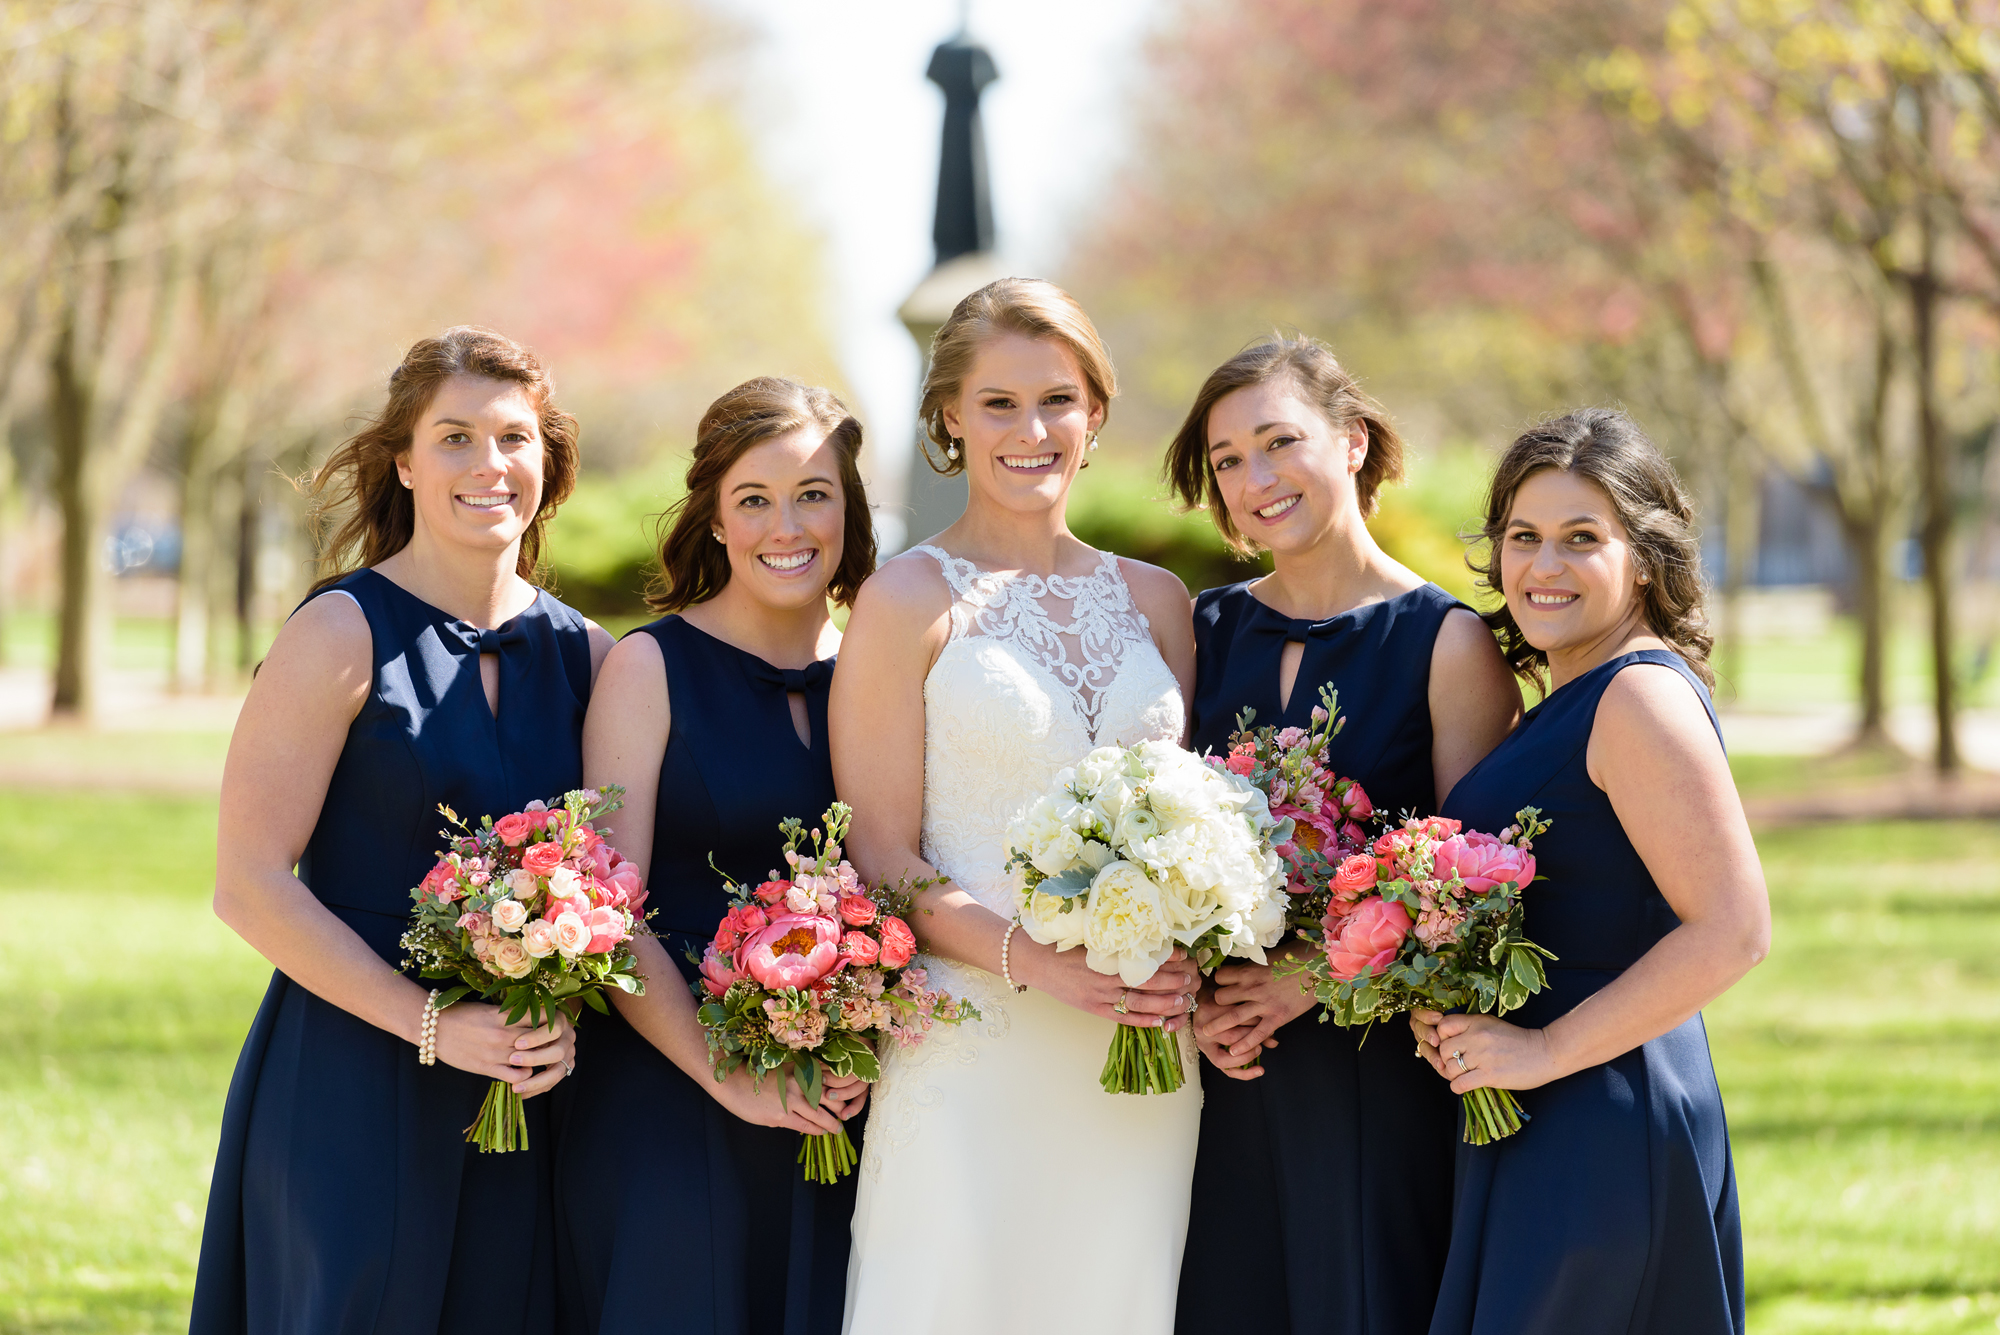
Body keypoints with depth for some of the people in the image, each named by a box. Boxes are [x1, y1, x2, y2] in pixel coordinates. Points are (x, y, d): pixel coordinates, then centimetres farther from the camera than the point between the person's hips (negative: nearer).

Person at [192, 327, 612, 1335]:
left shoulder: (581, 655, 9)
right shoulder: (343, 636, -6)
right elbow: (250, 884, -10)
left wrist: (567, 1008, -7)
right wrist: (432, 1023, -16)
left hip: (523, 1099, 5)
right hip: (350, 1094, -5)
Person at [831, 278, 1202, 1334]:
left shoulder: (1155, 602, 12)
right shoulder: (910, 602, -2)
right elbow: (882, 860, -6)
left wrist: (1182, 962, -5)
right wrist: (1033, 962, -19)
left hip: (1141, 1062, 4)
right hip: (973, 1053, -4)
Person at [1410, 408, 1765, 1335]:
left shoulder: (1642, 695, -15)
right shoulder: (1567, 701, 14)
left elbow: (1732, 930, -22)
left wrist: (1549, 1048, -18)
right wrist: (1450, 1011, 4)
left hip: (1601, 1134, -10)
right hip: (1537, 1126, 10)